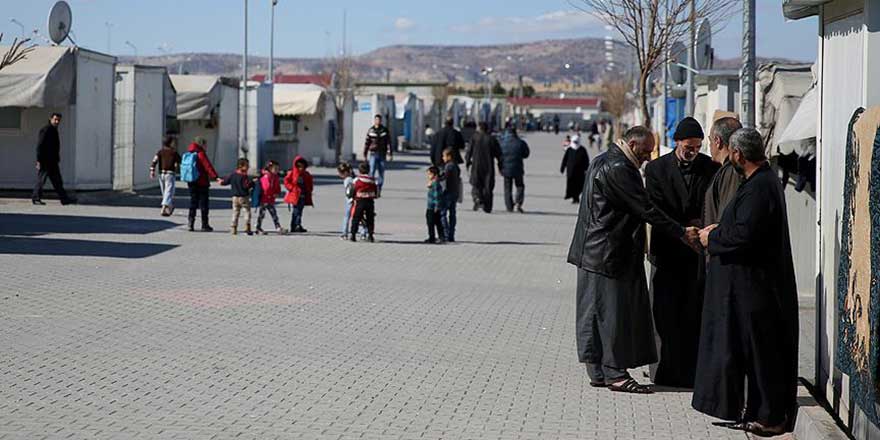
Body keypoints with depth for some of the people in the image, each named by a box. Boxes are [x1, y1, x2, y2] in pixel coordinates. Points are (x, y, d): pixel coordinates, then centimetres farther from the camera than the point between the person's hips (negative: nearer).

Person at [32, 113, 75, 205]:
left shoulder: (54, 130, 17)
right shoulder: (46, 129, -13)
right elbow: (39, 146, -18)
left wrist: (57, 160, 20)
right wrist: (39, 160, -22)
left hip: (52, 161, 10)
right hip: (45, 161, -10)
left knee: (57, 181, 8)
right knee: (41, 179, -3)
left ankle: (64, 198, 8)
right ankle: (36, 198, 5)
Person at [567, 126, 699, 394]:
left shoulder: (605, 162, 16)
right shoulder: (617, 168, -17)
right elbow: (646, 209, -18)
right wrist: (682, 233, -12)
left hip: (597, 251, 11)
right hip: (608, 253, -11)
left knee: (597, 313, 12)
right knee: (612, 312, -5)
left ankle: (598, 371, 17)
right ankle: (614, 373, 1)